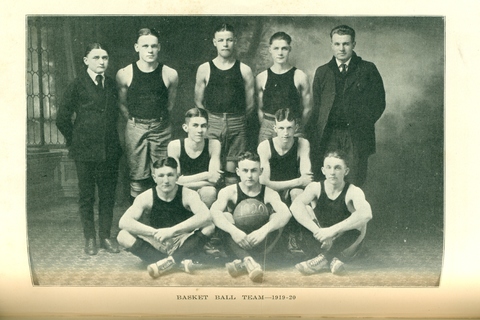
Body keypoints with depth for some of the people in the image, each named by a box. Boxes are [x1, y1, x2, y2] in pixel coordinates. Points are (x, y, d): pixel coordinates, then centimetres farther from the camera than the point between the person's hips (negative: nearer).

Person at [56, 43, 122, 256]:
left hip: (110, 150, 3)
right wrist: (74, 141, 2)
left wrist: (112, 141, 8)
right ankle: (90, 238, 20)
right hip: (85, 151, -3)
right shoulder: (78, 85, -4)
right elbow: (62, 118, -1)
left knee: (108, 196, 8)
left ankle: (105, 236, 21)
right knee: (86, 196, 7)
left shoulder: (111, 84, 8)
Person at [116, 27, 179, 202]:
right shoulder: (124, 74, -4)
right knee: (137, 176, 4)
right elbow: (122, 104, 10)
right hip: (135, 128, 0)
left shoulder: (170, 74, -4)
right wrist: (133, 121, 9)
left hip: (161, 128, 0)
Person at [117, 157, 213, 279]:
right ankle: (180, 261, -30)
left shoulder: (188, 195, -13)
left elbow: (205, 216, -32)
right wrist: (154, 232, -33)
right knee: (123, 236, -24)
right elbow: (123, 222, -21)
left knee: (209, 225, -27)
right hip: (157, 244, 2)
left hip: (182, 244, -1)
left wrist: (172, 230, -37)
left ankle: (170, 261, -30)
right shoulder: (146, 197, -10)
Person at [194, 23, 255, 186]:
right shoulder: (204, 69, 6)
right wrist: (213, 118, 8)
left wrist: (236, 118, 7)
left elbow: (250, 104, 10)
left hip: (236, 125, 0)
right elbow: (198, 101, 11)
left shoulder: (244, 70, 6)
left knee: (232, 169, 2)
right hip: (212, 123, 0)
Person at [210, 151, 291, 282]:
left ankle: (241, 263, -36)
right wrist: (233, 230, -41)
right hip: (237, 245, 0)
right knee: (225, 216, -23)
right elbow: (214, 211, -24)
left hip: (261, 245, 0)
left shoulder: (268, 193, -5)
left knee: (276, 217, -22)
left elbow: (286, 213, -24)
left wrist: (264, 230, -41)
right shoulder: (230, 191, -5)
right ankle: (249, 261, -45)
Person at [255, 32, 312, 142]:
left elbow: (307, 108, 6)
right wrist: (266, 127, 5)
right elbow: (260, 108, 12)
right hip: (267, 129, 1)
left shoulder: (300, 77, 1)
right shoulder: (261, 78, 7)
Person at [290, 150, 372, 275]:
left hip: (343, 247, -1)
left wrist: (332, 230, -41)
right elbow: (295, 206, -27)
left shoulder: (353, 191, -14)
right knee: (304, 210, -21)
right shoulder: (315, 187, -8)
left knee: (360, 220, -28)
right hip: (320, 244, 2)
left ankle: (324, 258, -28)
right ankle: (332, 260, -32)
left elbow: (366, 214, -36)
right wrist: (318, 231, -38)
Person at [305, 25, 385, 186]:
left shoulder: (368, 69, 7)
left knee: (354, 184, -1)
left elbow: (379, 102, 8)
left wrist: (363, 124, -2)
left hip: (357, 136, -1)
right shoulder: (322, 72, 14)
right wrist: (312, 136, 5)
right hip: (328, 136, 2)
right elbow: (316, 107, 14)